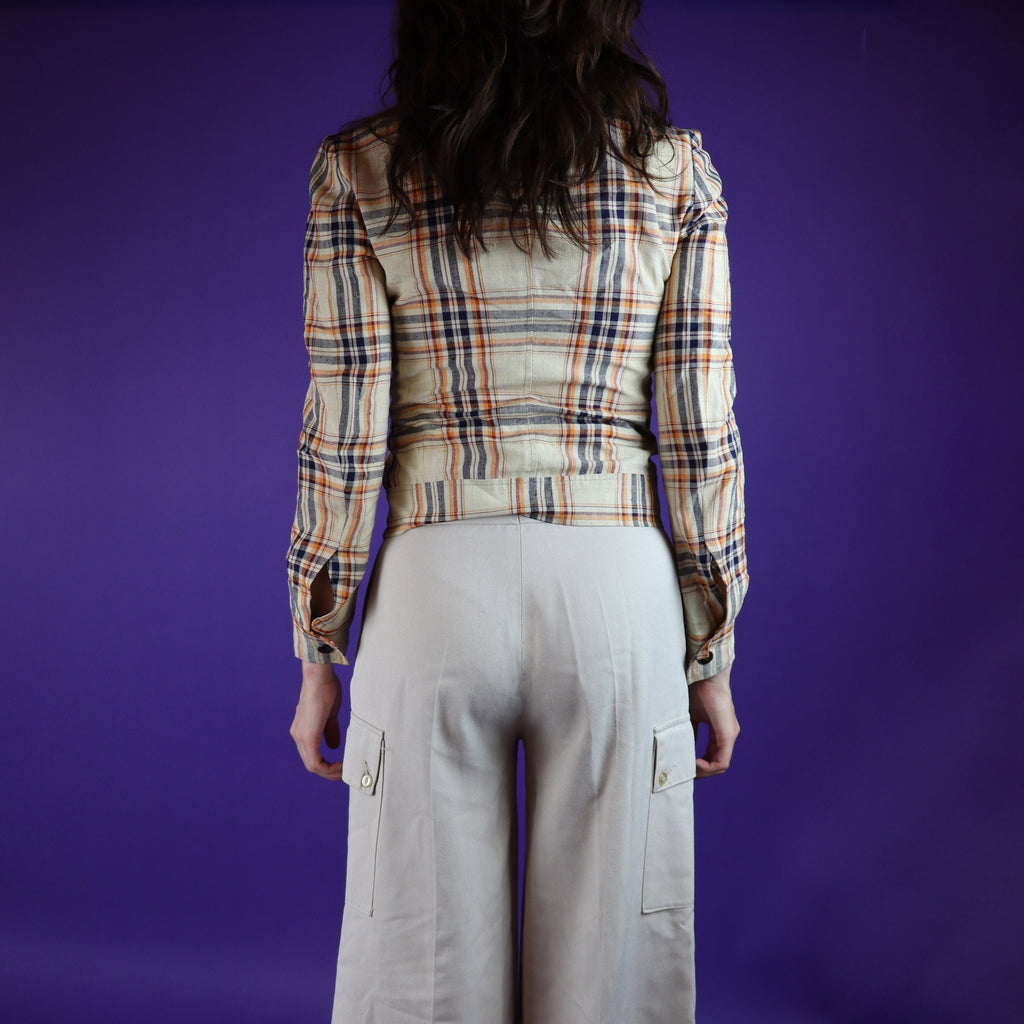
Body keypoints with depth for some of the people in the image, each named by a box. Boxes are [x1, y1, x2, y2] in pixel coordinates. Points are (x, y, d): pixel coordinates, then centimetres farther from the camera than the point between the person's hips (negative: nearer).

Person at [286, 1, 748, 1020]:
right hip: (616, 585, 1)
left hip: (436, 587, 0)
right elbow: (699, 438, 1)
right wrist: (710, 658, 10)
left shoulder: (358, 170, 0)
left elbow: (343, 436, -3)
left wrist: (318, 654, 7)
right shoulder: (674, 169, 2)